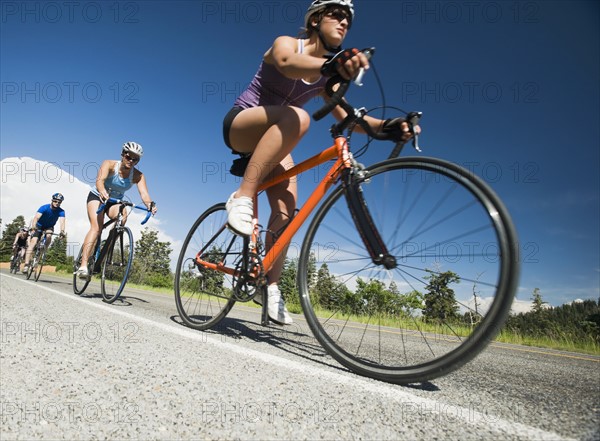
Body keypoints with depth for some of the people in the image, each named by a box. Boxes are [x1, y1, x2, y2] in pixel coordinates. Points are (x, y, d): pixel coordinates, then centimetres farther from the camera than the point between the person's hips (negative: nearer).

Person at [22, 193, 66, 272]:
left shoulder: (61, 212, -22)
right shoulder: (44, 208, -26)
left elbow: (62, 221, -38)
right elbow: (36, 217, -39)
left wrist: (62, 231, -59)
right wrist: (33, 227, -58)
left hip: (49, 227, 1)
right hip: (39, 226, -1)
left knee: (49, 236, -32)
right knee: (33, 242, -19)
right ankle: (26, 264, -22)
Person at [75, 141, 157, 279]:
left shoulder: (138, 176, -15)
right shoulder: (110, 164, -21)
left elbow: (144, 193, -31)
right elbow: (100, 180, -39)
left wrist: (150, 204, -54)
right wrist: (102, 191, -62)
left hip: (115, 201, 3)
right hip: (97, 197, -2)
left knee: (122, 217, -30)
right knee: (96, 227, -25)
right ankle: (83, 266, -29)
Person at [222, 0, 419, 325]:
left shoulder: (324, 78, 7)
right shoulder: (286, 42, -9)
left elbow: (344, 117, -5)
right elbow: (288, 64, -35)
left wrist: (387, 125, -22)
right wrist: (330, 65, -57)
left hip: (275, 139, 6)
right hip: (241, 124, -5)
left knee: (286, 211, -13)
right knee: (296, 118, -37)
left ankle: (271, 286, -3)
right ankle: (242, 197, -35)